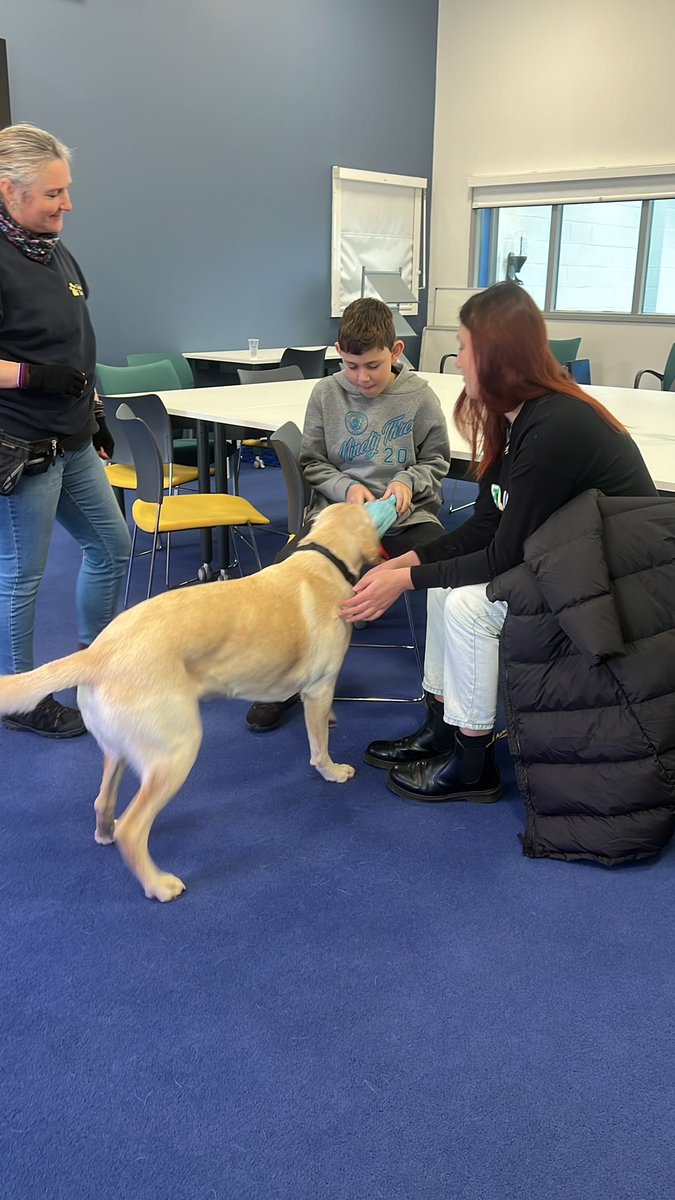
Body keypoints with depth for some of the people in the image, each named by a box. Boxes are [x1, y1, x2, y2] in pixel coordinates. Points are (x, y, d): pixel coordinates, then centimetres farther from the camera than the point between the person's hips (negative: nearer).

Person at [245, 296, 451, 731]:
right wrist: (346, 487, -7)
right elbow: (312, 462, 12)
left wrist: (408, 481, -9)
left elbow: (436, 461, 12)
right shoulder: (327, 393, 4)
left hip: (408, 515, 0)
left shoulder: (419, 395, 1)